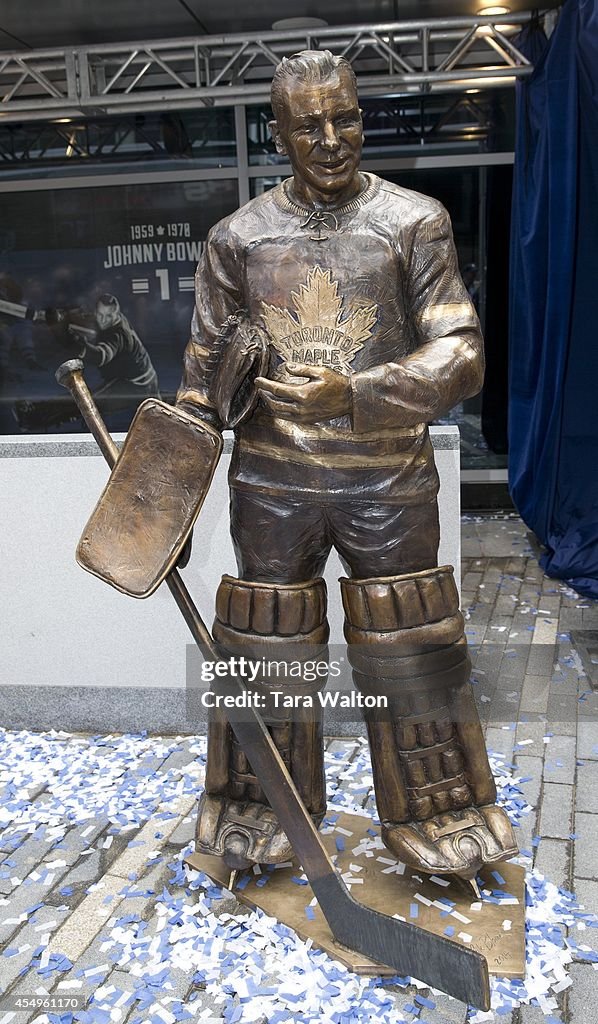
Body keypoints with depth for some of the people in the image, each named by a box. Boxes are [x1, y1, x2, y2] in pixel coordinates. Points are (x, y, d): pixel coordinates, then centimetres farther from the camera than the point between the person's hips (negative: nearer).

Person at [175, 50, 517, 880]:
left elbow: (461, 356, -9)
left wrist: (357, 394, -26)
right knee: (264, 654, 10)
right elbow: (203, 381, 7)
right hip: (272, 483, 2)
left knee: (411, 656, 8)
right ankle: (258, 827, 32)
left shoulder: (416, 223, -2)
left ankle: (438, 826, 30)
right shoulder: (238, 238, 3)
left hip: (389, 480, -1)